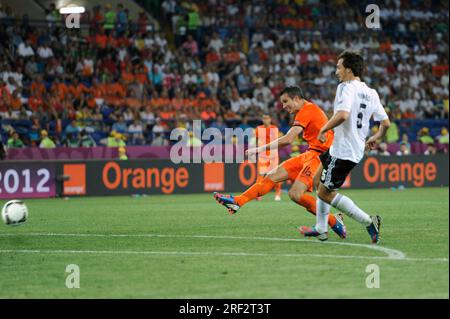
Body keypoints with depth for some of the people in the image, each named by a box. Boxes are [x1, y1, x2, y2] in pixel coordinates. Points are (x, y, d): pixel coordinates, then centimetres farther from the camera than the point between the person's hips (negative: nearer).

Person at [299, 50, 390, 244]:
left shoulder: (347, 87, -14)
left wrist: (324, 130, -16)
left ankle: (369, 222, -7)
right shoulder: (371, 93, 10)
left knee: (325, 194, -1)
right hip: (357, 148, 9)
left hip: (343, 151, -9)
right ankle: (321, 229, 26)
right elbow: (385, 123, 9)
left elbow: (343, 115, -30)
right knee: (318, 180, 24)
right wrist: (375, 139, 27)